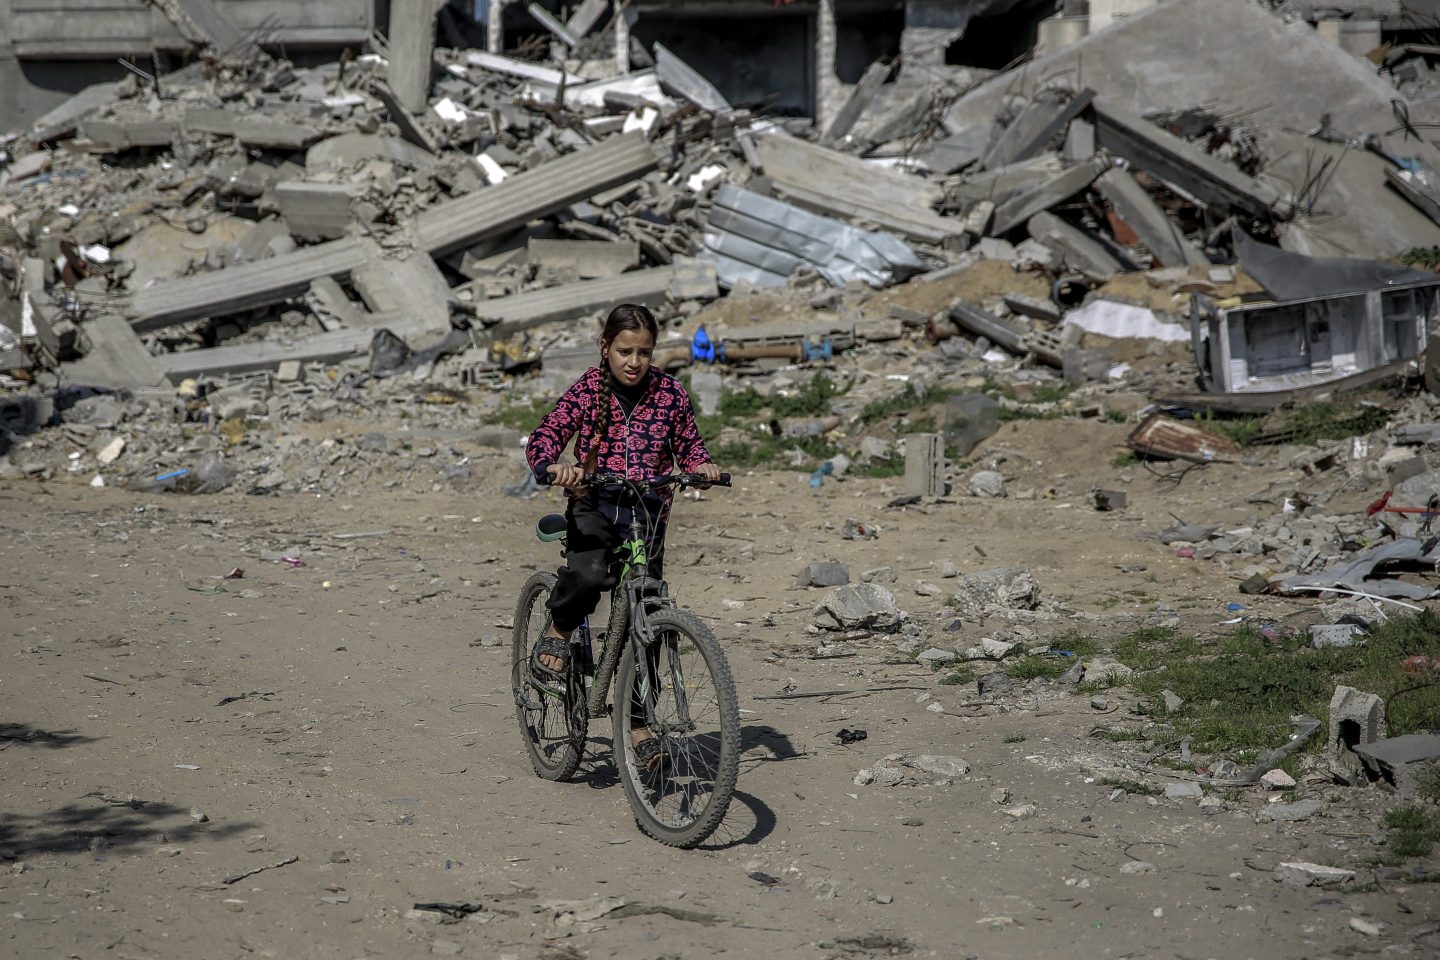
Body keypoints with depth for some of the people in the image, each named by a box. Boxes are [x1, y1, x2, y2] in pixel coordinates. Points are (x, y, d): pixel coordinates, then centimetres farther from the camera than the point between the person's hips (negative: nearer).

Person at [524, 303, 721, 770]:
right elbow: (546, 435, -10)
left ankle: (637, 720, 11)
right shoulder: (588, 389, -3)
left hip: (648, 508, 2)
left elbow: (688, 442, 13)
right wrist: (553, 466, -32)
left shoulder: (670, 392, 3)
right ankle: (559, 631, -1)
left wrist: (699, 465, -11)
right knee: (588, 574, -33)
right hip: (594, 503, -2)